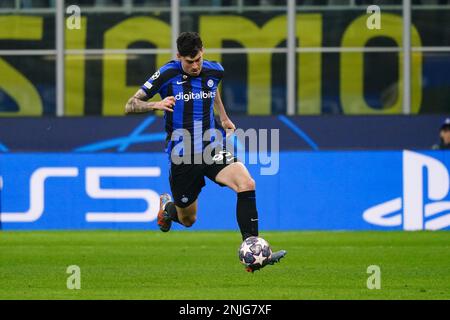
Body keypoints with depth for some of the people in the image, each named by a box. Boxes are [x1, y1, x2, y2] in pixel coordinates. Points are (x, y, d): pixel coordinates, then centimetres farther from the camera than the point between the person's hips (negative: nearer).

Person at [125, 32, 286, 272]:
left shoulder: (215, 71, 1)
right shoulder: (167, 74, -12)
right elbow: (130, 106, -10)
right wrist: (156, 104, -28)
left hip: (213, 149, 3)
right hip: (182, 156, -3)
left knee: (247, 184, -25)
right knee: (187, 220, 10)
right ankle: (167, 206, 49)